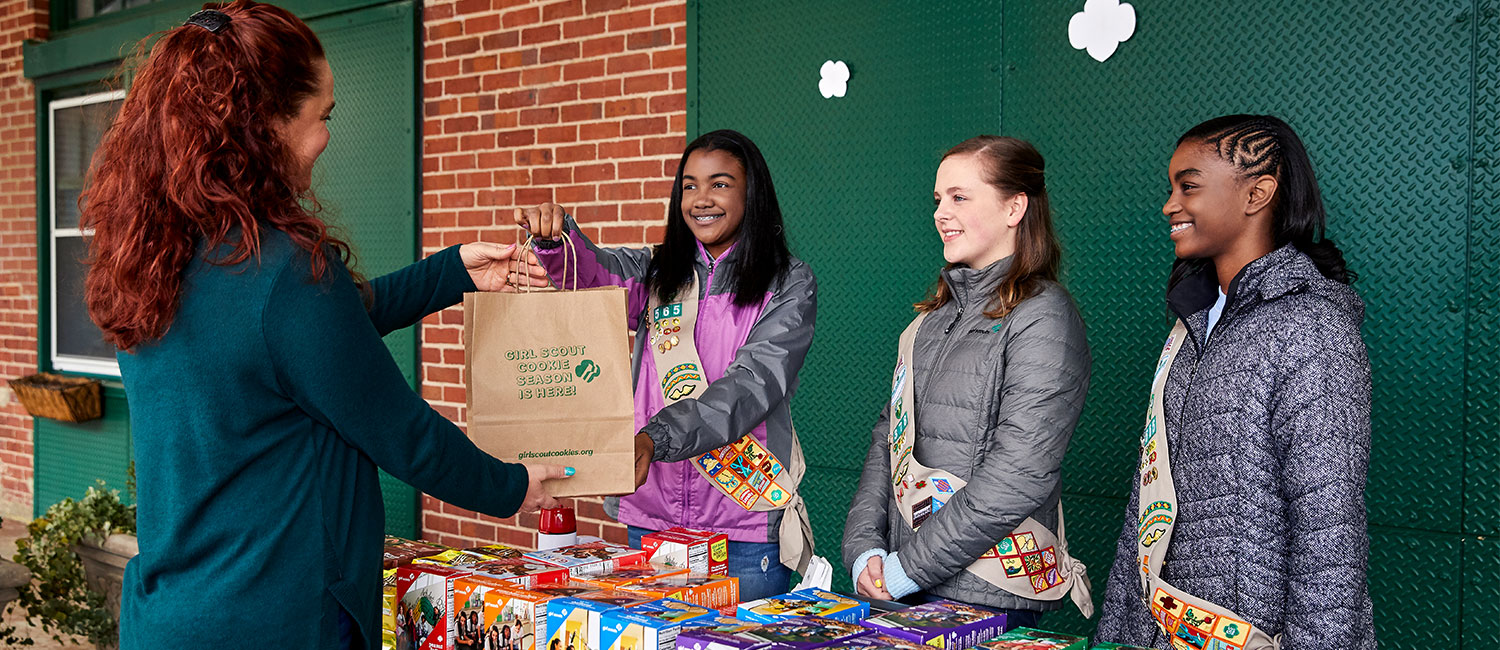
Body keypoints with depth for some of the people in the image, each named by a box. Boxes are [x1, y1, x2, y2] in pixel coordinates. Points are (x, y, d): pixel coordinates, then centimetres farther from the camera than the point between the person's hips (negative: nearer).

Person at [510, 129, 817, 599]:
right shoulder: (658, 273, 11)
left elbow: (752, 385, -15)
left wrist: (655, 438, -29)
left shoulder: (789, 285, -2)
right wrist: (553, 234, -33)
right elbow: (593, 270, -9)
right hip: (651, 517, 4)